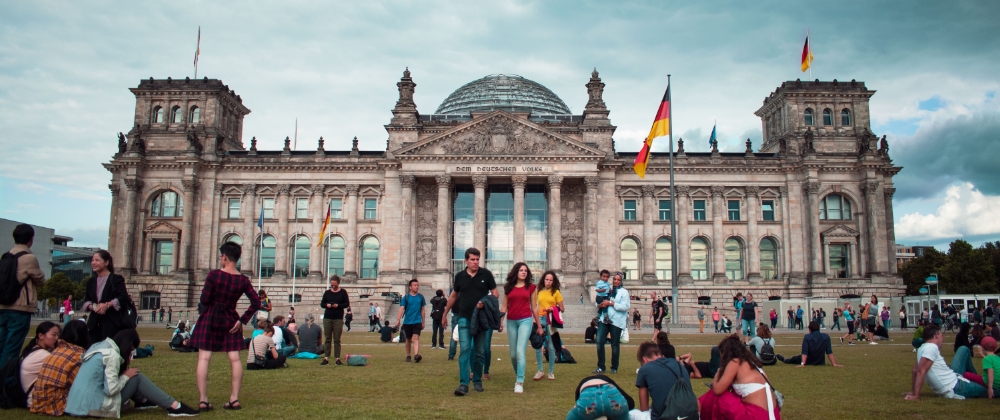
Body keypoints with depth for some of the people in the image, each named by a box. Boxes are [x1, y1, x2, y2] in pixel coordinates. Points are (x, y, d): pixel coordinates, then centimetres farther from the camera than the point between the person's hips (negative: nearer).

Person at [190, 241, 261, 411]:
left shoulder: (214, 275, -11)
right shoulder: (243, 280, -3)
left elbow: (204, 300, -10)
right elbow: (256, 302, -6)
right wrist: (242, 320, 0)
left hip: (210, 318, -2)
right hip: (230, 320, 2)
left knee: (204, 358, 1)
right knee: (234, 359, 6)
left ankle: (203, 400, -2)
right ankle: (234, 399, 6)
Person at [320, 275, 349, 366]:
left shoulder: (343, 292, 3)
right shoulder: (327, 292, 9)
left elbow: (347, 304, 1)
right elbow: (322, 304, 11)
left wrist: (338, 305, -15)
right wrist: (327, 305, -11)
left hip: (338, 318, -2)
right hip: (327, 318, 2)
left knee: (337, 339, 0)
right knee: (327, 339, 1)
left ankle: (338, 358, 1)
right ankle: (326, 358, 1)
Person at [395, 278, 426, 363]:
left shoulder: (420, 297, 5)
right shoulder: (406, 297, 0)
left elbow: (422, 310, 12)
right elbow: (401, 308, -8)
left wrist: (423, 322, 13)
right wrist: (398, 319, -20)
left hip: (417, 321, 0)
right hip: (407, 322, 0)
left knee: (416, 338, -16)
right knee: (408, 340, 12)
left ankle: (416, 355, -29)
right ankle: (408, 356, 25)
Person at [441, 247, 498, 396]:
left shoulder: (486, 274, -3)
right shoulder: (460, 276, 2)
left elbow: (495, 293, 0)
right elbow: (453, 296, 15)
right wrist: (445, 314, 21)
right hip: (464, 319, 0)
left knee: (480, 352, 8)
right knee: (465, 350, -12)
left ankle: (477, 381, 25)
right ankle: (463, 384, -15)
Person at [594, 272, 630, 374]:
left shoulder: (624, 292, 3)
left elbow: (625, 307, -10)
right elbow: (599, 302, 22)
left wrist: (611, 303, -14)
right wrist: (601, 304, -2)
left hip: (616, 321, -3)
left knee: (615, 344, 4)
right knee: (599, 341, -8)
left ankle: (614, 368, 17)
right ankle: (601, 367, 1)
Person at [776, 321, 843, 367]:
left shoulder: (807, 337, -18)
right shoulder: (826, 337, -11)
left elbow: (804, 352, -24)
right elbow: (829, 352, -12)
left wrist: (802, 364, -28)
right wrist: (834, 364, -10)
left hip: (808, 362, -2)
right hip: (820, 363, 2)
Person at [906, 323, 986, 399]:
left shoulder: (922, 348, 2)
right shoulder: (932, 347, -25)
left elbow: (915, 370, 6)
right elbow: (921, 371, -31)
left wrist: (914, 391, 12)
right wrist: (915, 395, -32)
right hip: (955, 388, -9)